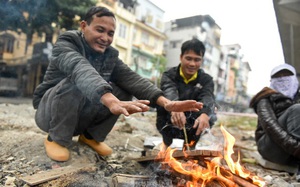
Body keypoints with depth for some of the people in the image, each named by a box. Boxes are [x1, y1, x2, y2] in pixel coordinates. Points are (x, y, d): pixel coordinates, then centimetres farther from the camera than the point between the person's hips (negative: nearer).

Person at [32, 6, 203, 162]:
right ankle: (56, 138, -11)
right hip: (49, 112, -4)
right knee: (74, 84, -34)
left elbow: (131, 79, -19)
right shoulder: (66, 44, -19)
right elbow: (81, 70, -41)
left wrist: (166, 102, -36)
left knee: (124, 91, -16)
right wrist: (111, 101, -61)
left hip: (82, 115, 5)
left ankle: (91, 135, 1)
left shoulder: (110, 55, -3)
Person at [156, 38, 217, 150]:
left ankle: (191, 144, -2)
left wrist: (205, 114, -45)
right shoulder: (169, 75, -6)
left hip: (192, 127, 1)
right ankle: (167, 142, -4)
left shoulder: (206, 80, -1)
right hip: (169, 125, 0)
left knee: (210, 116, -23)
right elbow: (169, 92, -28)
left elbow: (207, 98, -22)